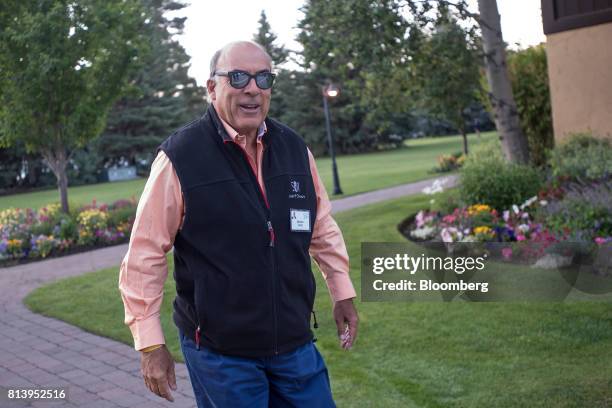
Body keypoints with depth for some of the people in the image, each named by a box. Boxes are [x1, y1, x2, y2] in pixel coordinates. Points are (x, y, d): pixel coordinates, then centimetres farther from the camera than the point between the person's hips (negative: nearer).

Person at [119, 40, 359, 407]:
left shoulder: (295, 148, 3)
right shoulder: (180, 157, -12)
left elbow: (323, 227, 14)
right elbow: (145, 254, -10)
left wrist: (343, 292, 14)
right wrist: (150, 342, -8)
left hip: (296, 342, 5)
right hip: (219, 352, -4)